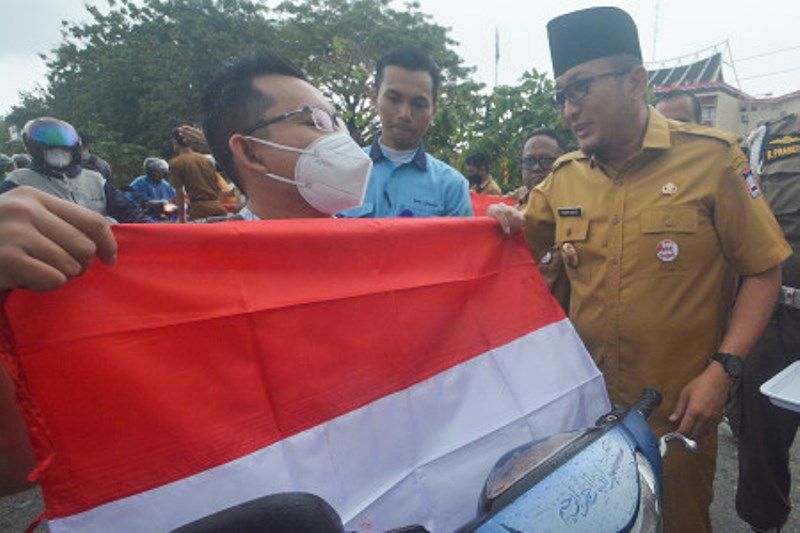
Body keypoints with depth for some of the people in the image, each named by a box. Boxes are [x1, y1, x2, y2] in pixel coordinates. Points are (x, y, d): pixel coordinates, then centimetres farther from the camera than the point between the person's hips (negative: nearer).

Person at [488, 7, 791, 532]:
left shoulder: (711, 157, -9)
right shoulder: (563, 177, 2)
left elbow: (763, 270, -7)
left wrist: (723, 369, -16)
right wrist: (506, 224, -11)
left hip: (679, 410, -3)